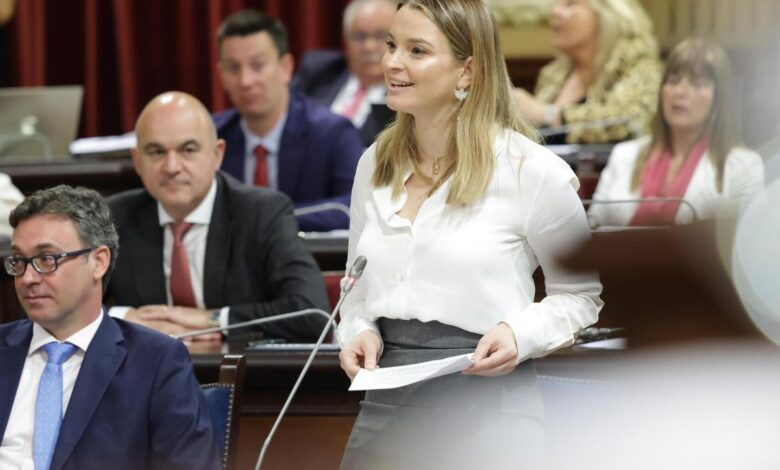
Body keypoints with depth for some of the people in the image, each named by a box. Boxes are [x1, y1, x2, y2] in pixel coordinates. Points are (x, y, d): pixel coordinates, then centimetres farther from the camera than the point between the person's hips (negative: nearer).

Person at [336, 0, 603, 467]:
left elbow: (580, 295, 3)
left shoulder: (531, 170, -6)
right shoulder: (375, 165, 10)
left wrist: (520, 335, -16)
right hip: (386, 406, 5)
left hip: (486, 410, -5)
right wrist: (359, 333, -1)